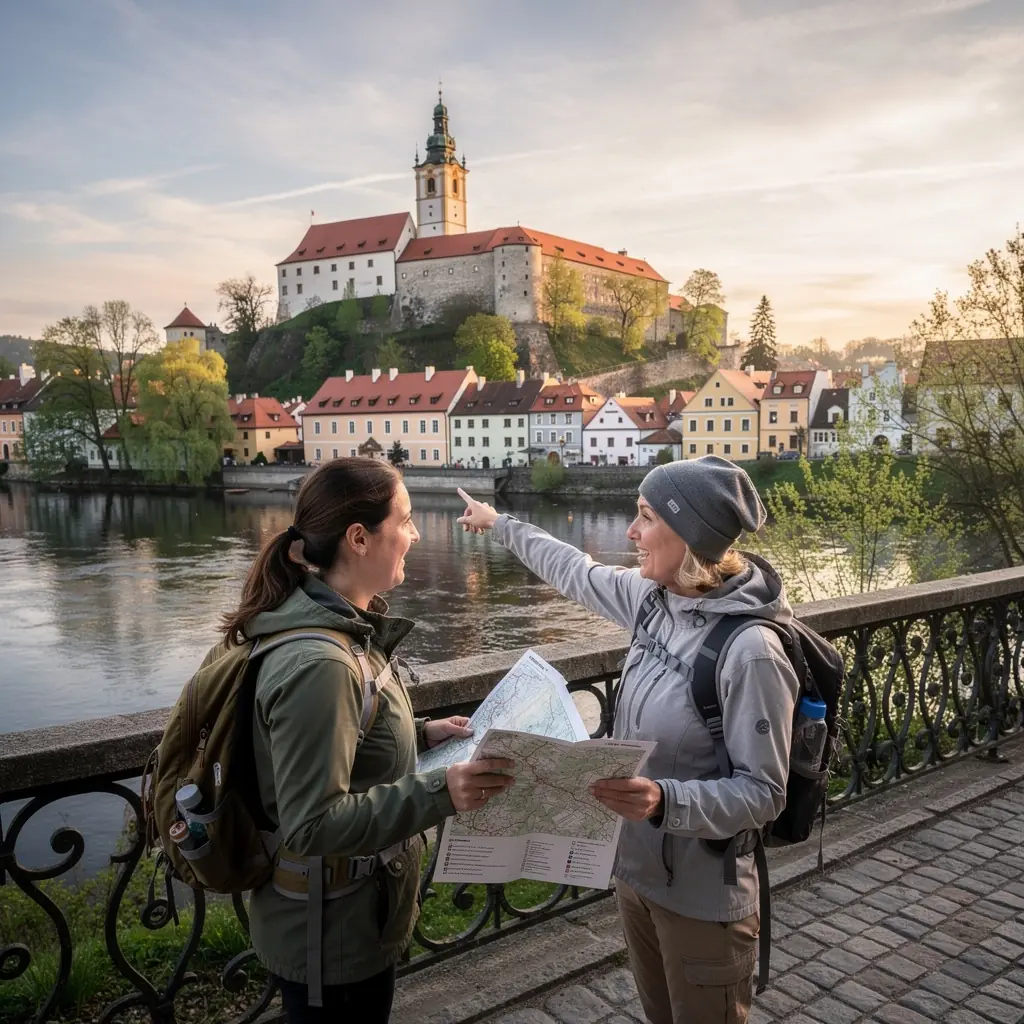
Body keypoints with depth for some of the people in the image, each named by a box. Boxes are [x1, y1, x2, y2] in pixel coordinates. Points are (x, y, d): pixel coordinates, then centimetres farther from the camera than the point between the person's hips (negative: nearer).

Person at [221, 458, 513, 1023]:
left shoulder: (344, 628, 0)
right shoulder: (318, 663, -30)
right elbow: (312, 823, -29)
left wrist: (420, 733, 2)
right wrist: (438, 793, -33)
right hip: (328, 932, -9)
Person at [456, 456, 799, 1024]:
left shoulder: (751, 650, -27)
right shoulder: (654, 598, -7)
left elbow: (763, 793, -22)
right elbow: (578, 572, 11)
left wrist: (664, 800, -38)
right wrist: (499, 523, 22)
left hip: (702, 899, -7)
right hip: (634, 870, 7)